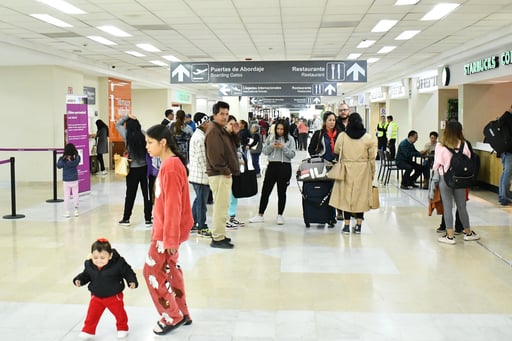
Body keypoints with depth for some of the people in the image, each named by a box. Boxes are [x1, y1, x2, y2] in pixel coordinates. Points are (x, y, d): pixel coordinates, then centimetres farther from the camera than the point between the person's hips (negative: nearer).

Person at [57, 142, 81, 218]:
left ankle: (67, 212, 8)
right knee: (75, 195, 12)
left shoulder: (63, 159, -15)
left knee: (66, 196, 6)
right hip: (74, 180, 1)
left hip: (66, 181, -1)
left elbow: (59, 166, -1)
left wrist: (60, 159, 7)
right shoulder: (77, 158, -10)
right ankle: (76, 210, 15)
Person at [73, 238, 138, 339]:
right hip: (96, 296, 2)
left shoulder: (118, 263, -25)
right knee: (92, 314, 8)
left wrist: (132, 281, -26)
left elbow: (128, 272, -14)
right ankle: (88, 330, 27)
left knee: (119, 313, 13)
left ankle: (122, 328, 36)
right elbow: (86, 275, 3)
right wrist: (79, 280, -14)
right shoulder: (89, 265, -15)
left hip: (114, 296, -2)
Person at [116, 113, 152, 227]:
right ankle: (148, 219, 11)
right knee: (147, 194, 6)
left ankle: (126, 219, 22)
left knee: (130, 194, 12)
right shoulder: (144, 135, -7)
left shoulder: (128, 136, -7)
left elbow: (118, 124, 6)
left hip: (133, 169, 0)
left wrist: (127, 116, 1)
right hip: (145, 168, 0)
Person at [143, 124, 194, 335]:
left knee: (152, 272, 1)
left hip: (167, 231, -9)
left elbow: (172, 205, -23)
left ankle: (172, 317, 13)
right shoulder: (171, 163, 8)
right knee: (170, 270, 17)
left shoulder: (170, 167, -22)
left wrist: (170, 237, -22)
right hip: (165, 229, 10)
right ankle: (182, 314, 27)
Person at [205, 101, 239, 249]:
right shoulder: (213, 131, -15)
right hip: (219, 175, -11)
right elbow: (214, 155, -23)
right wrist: (225, 170, -17)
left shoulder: (222, 131, 19)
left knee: (221, 206, 17)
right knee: (221, 207, -8)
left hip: (224, 174, 11)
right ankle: (218, 239, -2)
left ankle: (218, 235, 27)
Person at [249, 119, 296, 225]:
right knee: (265, 191, 4)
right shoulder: (271, 138, 5)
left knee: (281, 192, 7)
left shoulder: (290, 139, 0)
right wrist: (272, 146, -13)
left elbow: (292, 154, -4)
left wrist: (283, 147, -17)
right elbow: (265, 151, 5)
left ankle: (280, 215, 19)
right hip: (272, 165, 2)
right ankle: (260, 215, 12)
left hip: (285, 167, -2)